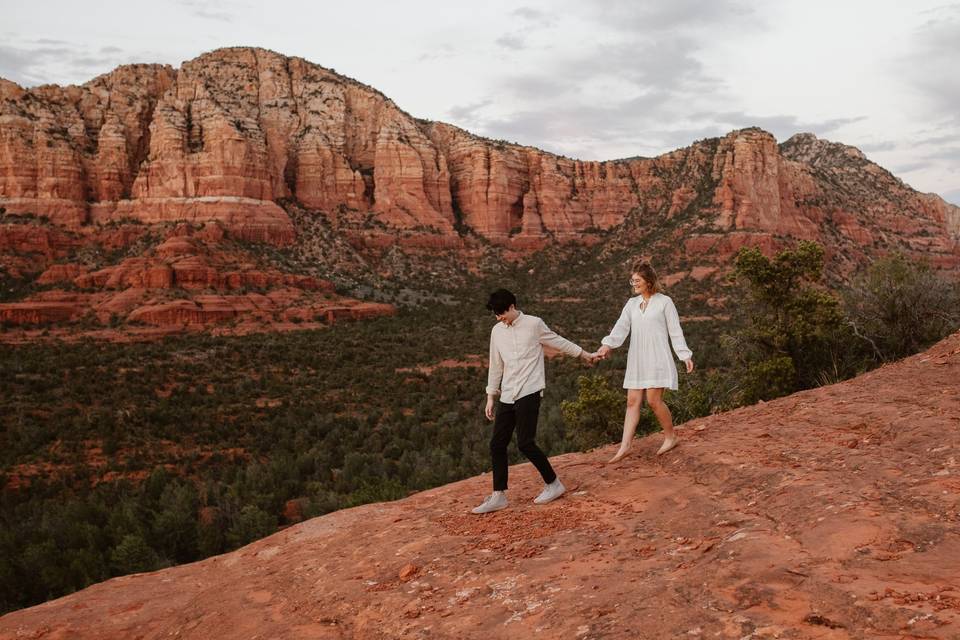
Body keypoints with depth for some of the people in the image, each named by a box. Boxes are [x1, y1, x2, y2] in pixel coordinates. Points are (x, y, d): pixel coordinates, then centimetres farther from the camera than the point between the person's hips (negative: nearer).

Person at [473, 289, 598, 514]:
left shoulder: (534, 324, -2)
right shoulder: (497, 331, 12)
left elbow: (559, 343, 12)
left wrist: (586, 355, 21)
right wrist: (491, 397, 16)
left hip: (529, 392, -6)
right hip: (507, 396, 6)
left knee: (525, 443, -12)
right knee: (497, 444, 2)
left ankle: (553, 484, 7)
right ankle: (498, 496, 10)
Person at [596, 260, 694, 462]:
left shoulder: (664, 302, 0)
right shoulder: (632, 304, 13)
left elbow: (675, 331, 1)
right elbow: (621, 327, 1)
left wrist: (686, 355, -4)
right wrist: (607, 345, -16)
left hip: (657, 358, -5)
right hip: (637, 360, 5)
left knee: (654, 400, -9)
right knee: (633, 401, 2)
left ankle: (671, 436, 12)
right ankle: (625, 446, 1)